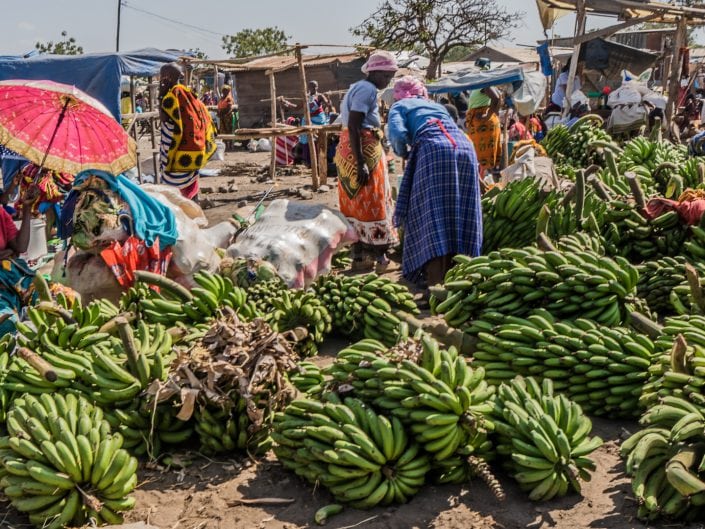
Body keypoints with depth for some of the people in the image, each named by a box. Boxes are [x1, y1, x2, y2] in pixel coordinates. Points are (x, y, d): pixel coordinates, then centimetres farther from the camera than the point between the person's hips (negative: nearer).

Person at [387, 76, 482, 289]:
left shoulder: (400, 106, 19)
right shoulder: (437, 105, 36)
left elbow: (397, 134, 0)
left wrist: (403, 154, 19)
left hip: (433, 149, -6)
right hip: (465, 147, 6)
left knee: (431, 215, -5)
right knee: (462, 214, 8)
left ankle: (437, 280, -13)